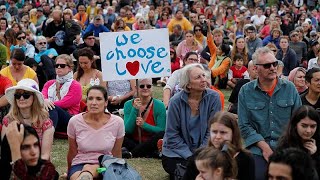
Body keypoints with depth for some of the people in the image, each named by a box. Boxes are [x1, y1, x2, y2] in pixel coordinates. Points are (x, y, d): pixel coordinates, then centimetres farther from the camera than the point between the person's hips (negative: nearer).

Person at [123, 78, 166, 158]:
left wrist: (144, 125, -24)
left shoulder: (159, 105, -5)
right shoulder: (129, 104, -1)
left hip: (150, 143, -1)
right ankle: (150, 154, -28)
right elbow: (128, 130, -9)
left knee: (162, 135, -31)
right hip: (133, 142, 2)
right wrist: (135, 110, -20)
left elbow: (162, 130, -9)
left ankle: (132, 154, -24)